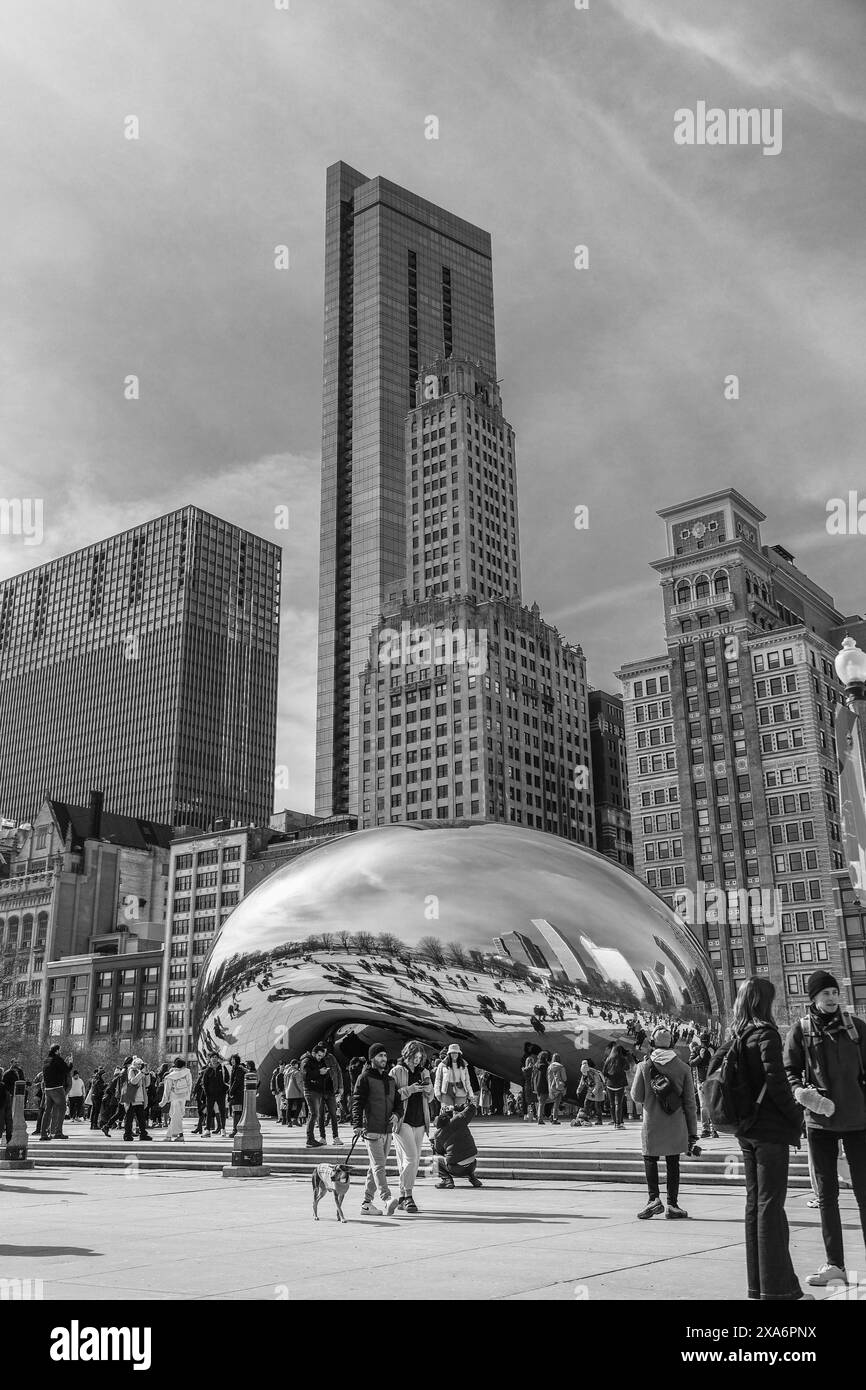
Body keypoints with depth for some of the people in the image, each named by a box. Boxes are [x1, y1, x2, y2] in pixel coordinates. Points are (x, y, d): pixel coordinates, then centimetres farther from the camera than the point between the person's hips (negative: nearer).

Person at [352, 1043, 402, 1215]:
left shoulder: (390, 1080, 18)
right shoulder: (364, 1078, -3)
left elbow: (398, 1103, 19)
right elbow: (357, 1102, -9)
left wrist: (397, 1114, -3)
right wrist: (357, 1124, -21)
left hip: (387, 1130, 7)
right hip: (372, 1130, -7)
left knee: (377, 1167, 11)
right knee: (378, 1166, -16)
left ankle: (366, 1203, 18)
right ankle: (387, 1200, -28)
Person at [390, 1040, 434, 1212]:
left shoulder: (423, 1072, 13)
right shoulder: (396, 1072, -3)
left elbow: (430, 1098, 17)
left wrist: (428, 1088, -5)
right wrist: (409, 1090, -19)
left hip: (419, 1122, 6)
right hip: (402, 1121, -6)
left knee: (414, 1160, 7)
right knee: (410, 1157, -16)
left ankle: (402, 1198, 15)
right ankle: (408, 1197, -11)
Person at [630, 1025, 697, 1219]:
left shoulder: (645, 1066, -6)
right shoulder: (683, 1068, -1)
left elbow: (636, 1096, -3)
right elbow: (689, 1102, 1)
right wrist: (692, 1132, 6)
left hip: (652, 1123, -2)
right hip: (676, 1124, 2)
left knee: (650, 1159, 10)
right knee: (673, 1162, 11)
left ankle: (654, 1198, -5)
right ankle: (672, 1205, 12)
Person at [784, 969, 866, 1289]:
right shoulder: (800, 1030, -1)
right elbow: (789, 1071, 3)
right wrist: (800, 1091, -17)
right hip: (819, 1120, 1)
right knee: (826, 1194, 8)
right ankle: (834, 1265, 18)